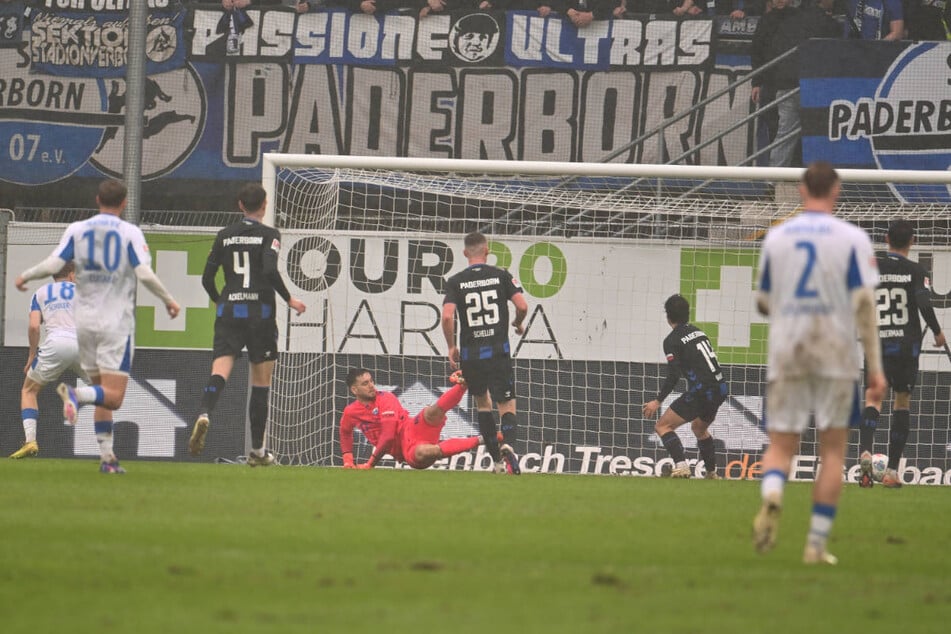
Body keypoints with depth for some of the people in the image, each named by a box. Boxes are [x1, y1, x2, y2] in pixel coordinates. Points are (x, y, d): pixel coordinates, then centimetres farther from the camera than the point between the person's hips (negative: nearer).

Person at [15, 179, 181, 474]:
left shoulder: (77, 230, 3)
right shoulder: (130, 233, -4)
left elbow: (52, 265, -4)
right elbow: (145, 273, -13)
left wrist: (25, 276, 15)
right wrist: (168, 300, 2)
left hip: (85, 320, 4)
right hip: (117, 323, -4)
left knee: (102, 390, 14)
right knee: (113, 397, -6)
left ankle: (107, 456, 8)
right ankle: (75, 394, -36)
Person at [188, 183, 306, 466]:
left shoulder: (225, 235, 11)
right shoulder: (269, 234, -1)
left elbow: (207, 278, 11)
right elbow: (270, 271, -16)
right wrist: (289, 299, -2)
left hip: (228, 309, 2)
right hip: (260, 311, -2)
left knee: (220, 370, -11)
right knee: (261, 383, 7)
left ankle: (205, 414, -43)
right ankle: (257, 450, 11)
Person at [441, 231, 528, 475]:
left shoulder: (456, 281, 1)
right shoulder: (501, 276, 1)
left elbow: (447, 316, -10)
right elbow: (522, 306, -6)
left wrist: (451, 347, 3)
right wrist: (518, 324, 16)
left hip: (470, 354, 1)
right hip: (498, 351, -1)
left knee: (482, 401, 21)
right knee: (507, 405, 1)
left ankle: (497, 458, 18)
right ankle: (508, 445, -29)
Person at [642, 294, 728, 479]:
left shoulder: (672, 340, -5)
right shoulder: (698, 332, 17)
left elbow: (673, 375, -14)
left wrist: (658, 401, -11)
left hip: (701, 392, -8)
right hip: (720, 390, 8)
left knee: (663, 426, -1)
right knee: (699, 428, 32)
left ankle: (681, 466, -20)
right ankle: (712, 473, 32)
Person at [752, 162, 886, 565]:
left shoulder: (776, 237, 5)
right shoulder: (852, 239, -3)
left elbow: (763, 303, 12)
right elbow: (864, 304, -8)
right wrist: (875, 367, -6)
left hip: (784, 354, 2)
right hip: (836, 357, -2)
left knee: (781, 445, 7)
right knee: (833, 449, 8)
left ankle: (771, 496, -27)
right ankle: (817, 543, 3)